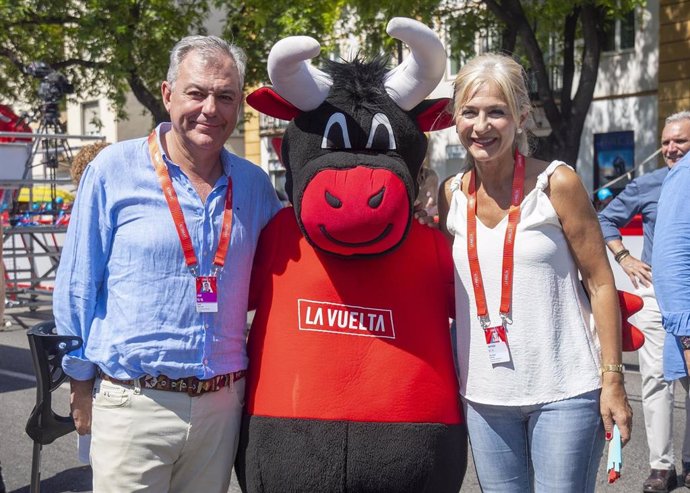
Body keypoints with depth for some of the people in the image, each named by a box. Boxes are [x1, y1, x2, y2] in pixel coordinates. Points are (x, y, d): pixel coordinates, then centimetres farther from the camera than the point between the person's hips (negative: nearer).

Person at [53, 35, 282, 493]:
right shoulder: (114, 168, -6)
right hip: (134, 401, -3)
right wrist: (82, 384, 4)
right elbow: (78, 287, 0)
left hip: (222, 403, 4)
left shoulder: (255, 185, 4)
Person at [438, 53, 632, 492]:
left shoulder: (557, 184, -9)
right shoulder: (452, 196, 2)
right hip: (484, 395, 4)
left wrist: (613, 379, -9)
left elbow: (600, 283, -5)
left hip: (564, 391, -3)